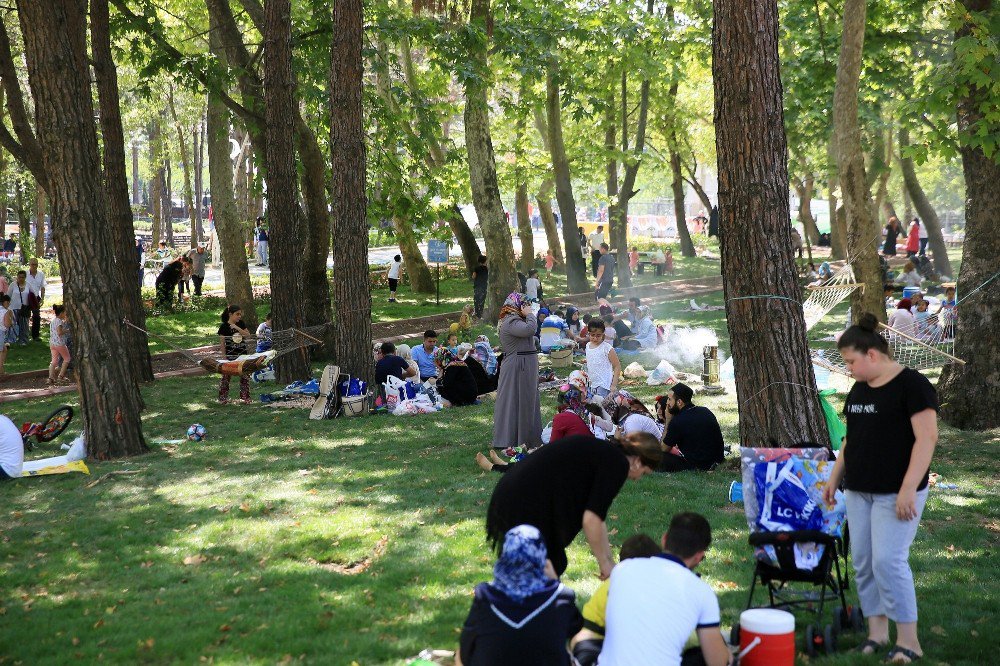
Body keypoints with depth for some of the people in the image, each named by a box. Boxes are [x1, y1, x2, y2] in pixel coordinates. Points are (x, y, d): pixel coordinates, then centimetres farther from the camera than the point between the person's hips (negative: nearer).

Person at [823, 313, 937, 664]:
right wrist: (835, 476, 16)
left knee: (888, 561, -12)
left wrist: (908, 489, -22)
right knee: (863, 563, 7)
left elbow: (927, 438, -17)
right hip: (859, 490, 8)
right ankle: (877, 633, 16)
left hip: (896, 493, -8)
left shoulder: (912, 385, -12)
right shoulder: (859, 389, 12)